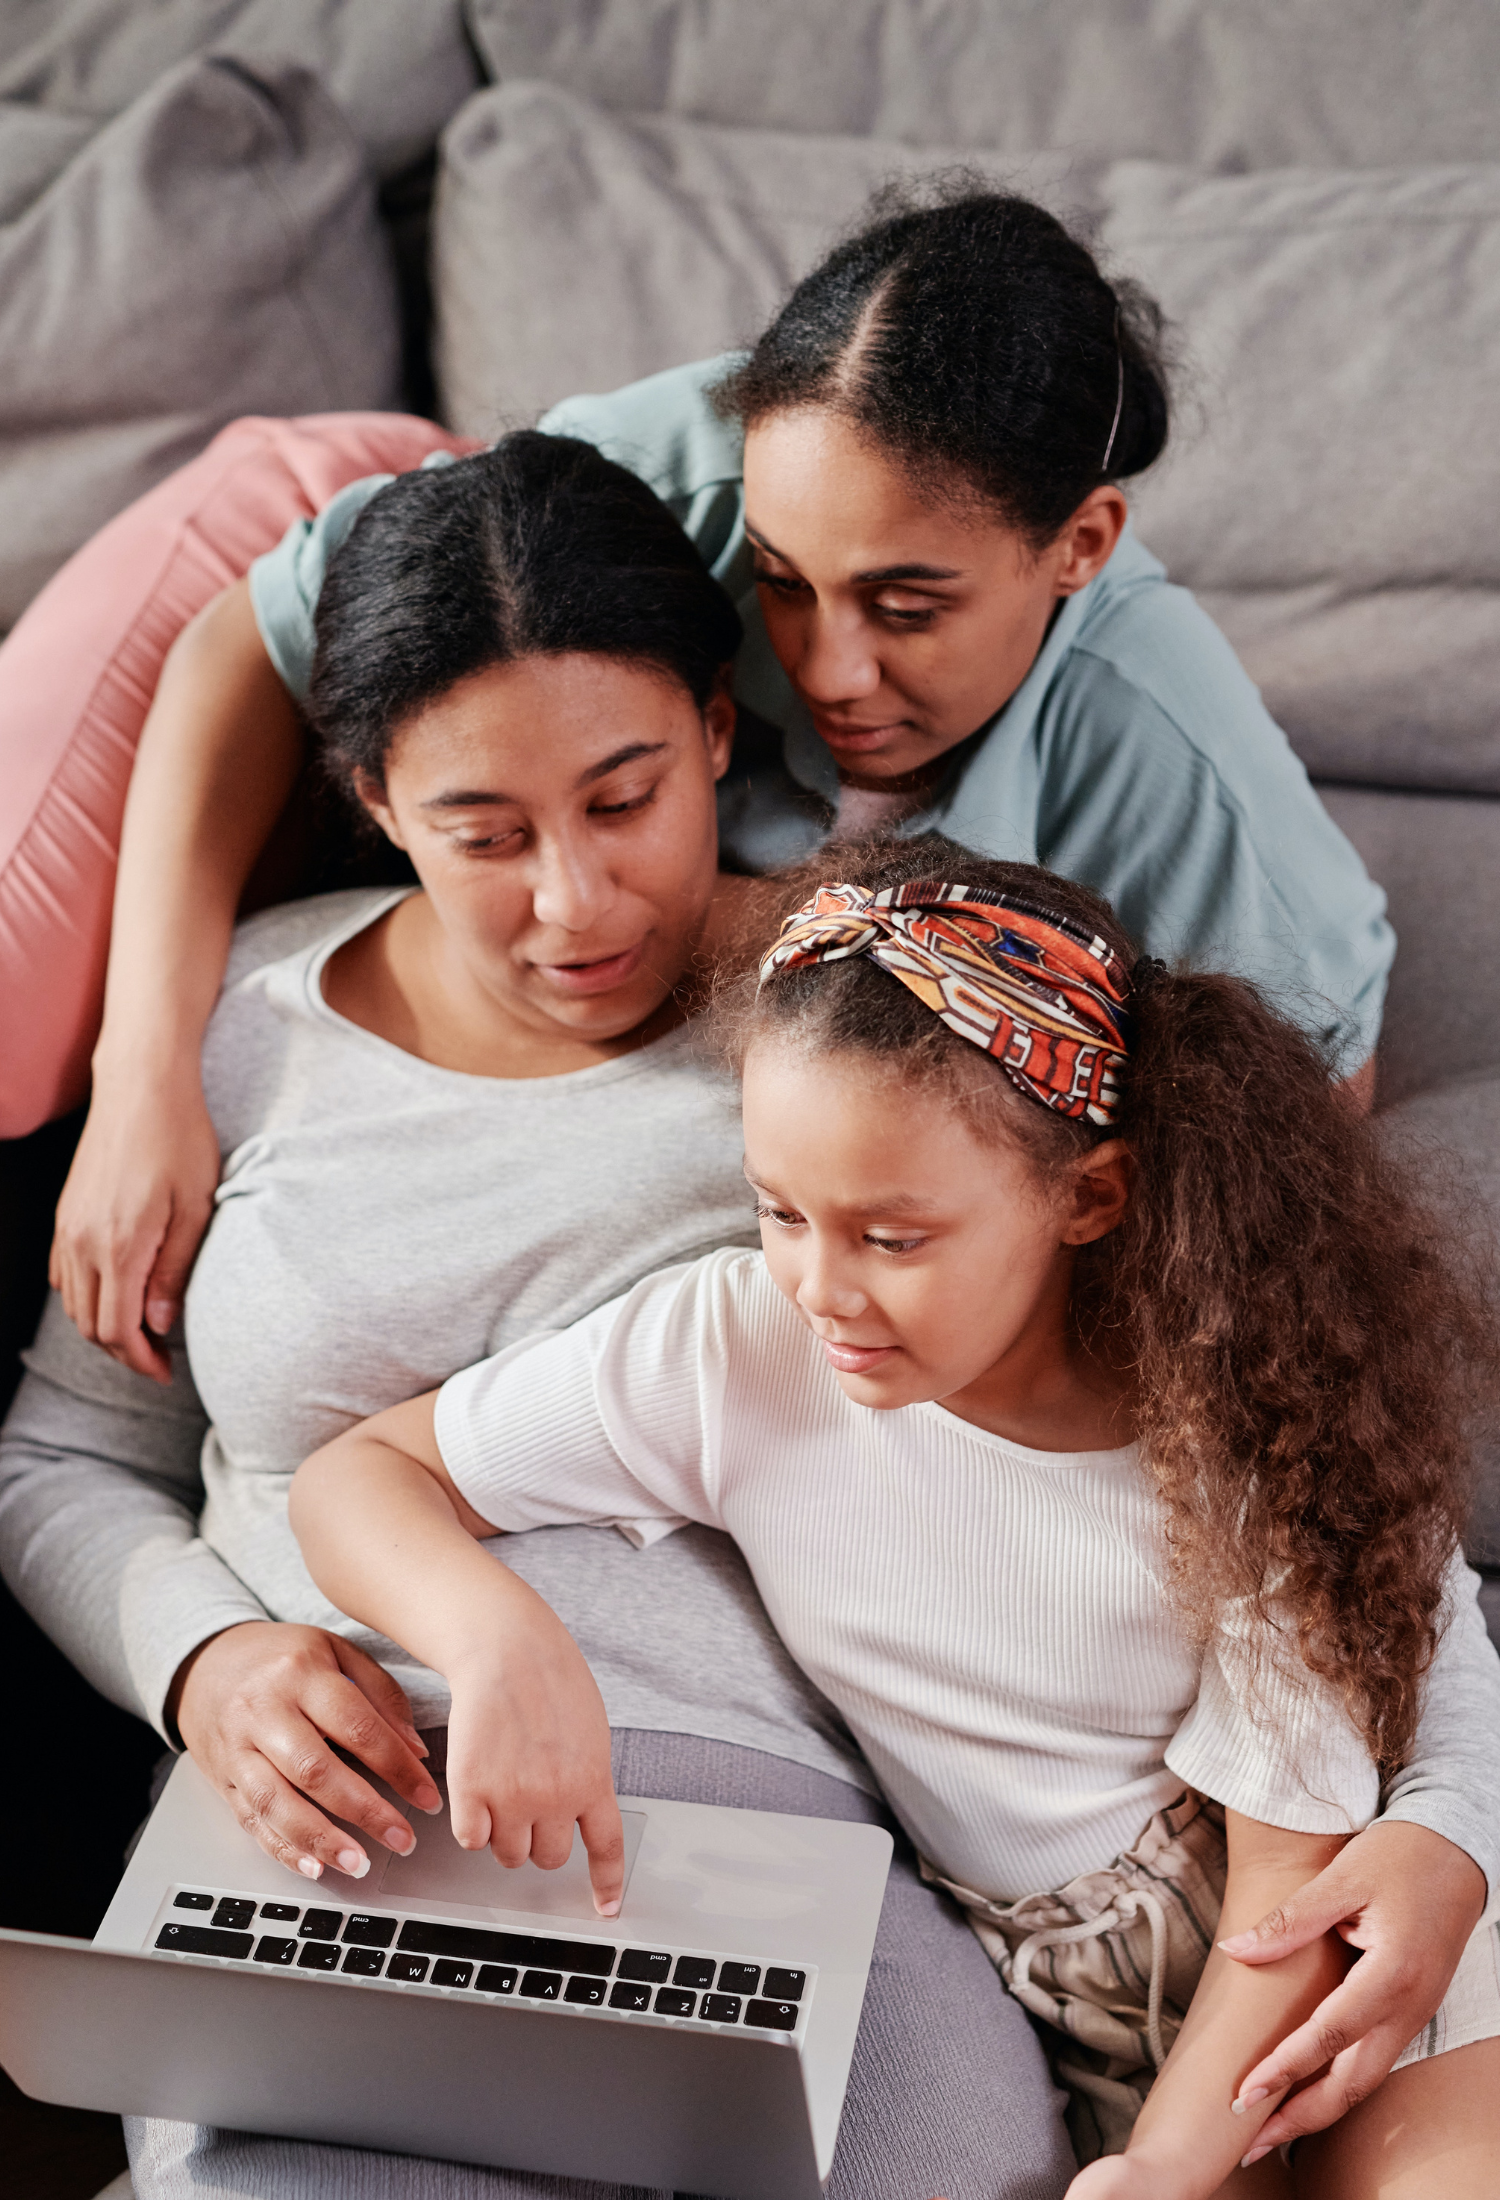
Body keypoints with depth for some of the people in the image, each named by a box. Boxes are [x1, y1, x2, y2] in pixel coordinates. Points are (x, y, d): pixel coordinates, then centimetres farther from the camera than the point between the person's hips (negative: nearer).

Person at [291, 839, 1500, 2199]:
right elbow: (356, 1476, -9)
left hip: (1317, 1964, -1)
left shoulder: (1256, 1437, -18)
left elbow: (1290, 1887, -13)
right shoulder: (734, 1348, -16)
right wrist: (492, 1632, -30)